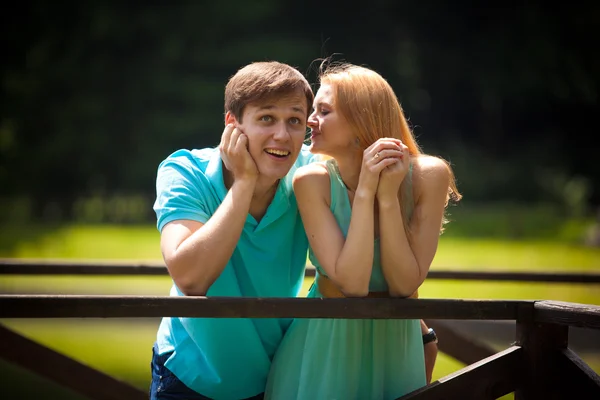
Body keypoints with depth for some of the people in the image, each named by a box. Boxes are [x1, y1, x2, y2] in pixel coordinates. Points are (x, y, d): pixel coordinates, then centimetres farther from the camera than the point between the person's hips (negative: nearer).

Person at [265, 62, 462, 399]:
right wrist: (365, 191, -27)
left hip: (397, 339, 1)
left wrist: (388, 196, -25)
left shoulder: (428, 175, -15)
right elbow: (351, 282, -23)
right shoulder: (313, 181, -16)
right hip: (326, 339, -1)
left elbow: (404, 285, -18)